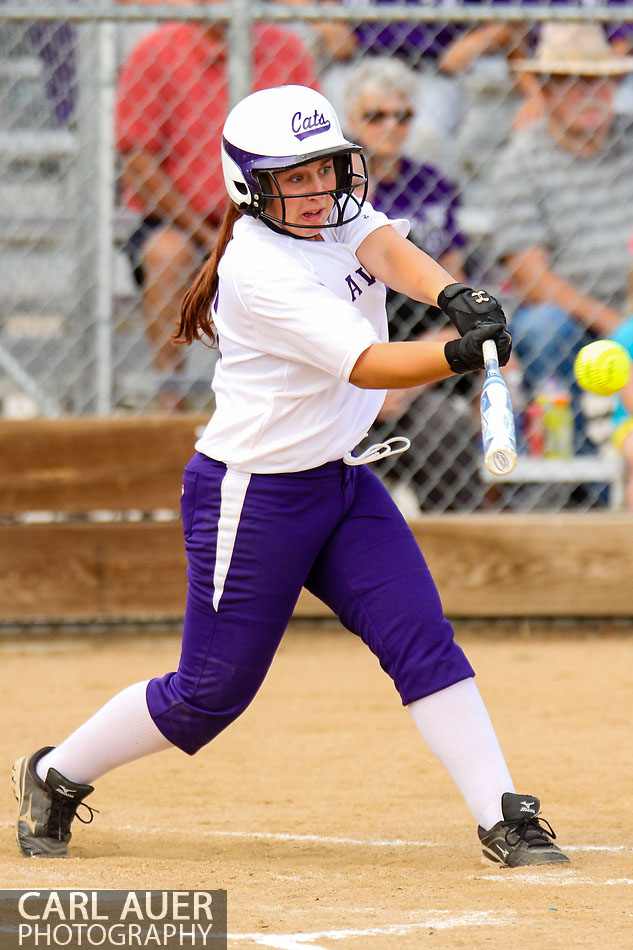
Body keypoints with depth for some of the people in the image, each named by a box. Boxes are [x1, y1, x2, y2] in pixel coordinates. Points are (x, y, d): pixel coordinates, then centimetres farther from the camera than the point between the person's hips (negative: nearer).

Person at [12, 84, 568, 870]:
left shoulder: (336, 211, 0)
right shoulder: (262, 268, -24)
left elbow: (390, 250, -20)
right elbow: (366, 364, -30)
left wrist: (454, 296, -42)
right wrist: (458, 355, -47)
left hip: (342, 481, 7)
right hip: (252, 499, -7)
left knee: (424, 642, -6)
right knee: (212, 692, 3)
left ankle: (502, 819, -8)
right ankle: (55, 776, 23)